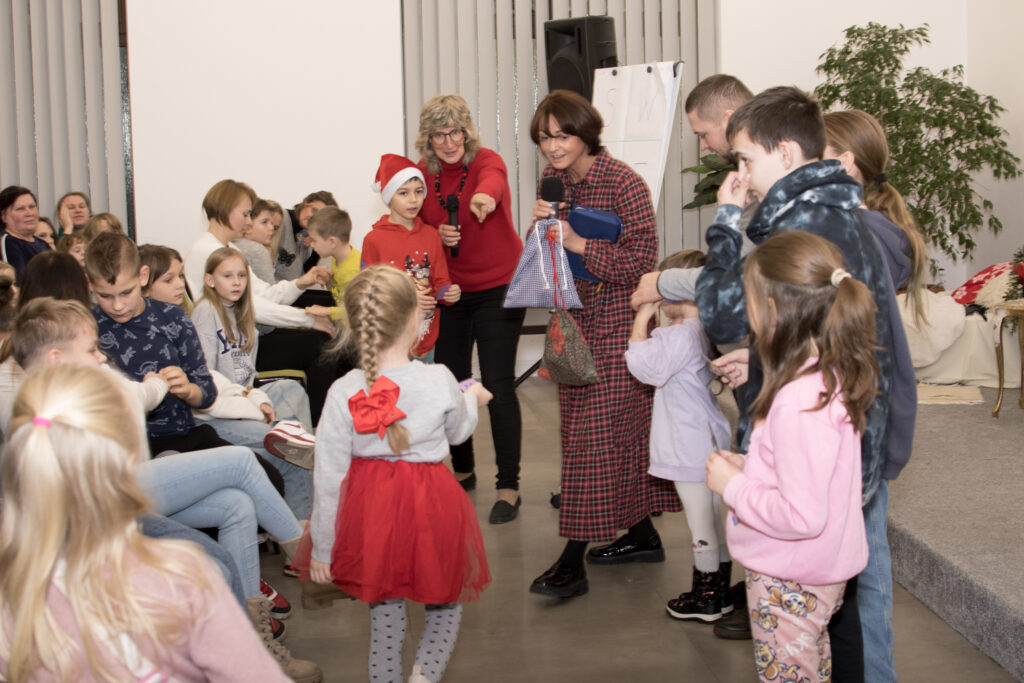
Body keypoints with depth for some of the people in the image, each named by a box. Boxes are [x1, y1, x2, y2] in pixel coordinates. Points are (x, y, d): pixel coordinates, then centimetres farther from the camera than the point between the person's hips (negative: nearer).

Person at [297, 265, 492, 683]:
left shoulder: (343, 393, -14)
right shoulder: (440, 381, -14)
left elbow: (329, 476, -10)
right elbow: (457, 432, 8)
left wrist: (322, 549, 1)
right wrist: (473, 398, 30)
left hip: (370, 511, 1)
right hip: (432, 506, -1)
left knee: (384, 606, 19)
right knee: (445, 600, 20)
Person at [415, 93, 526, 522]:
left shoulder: (487, 161, -12)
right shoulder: (423, 174, 1)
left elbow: (492, 178, -37)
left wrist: (485, 194, -62)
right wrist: (438, 235, -15)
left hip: (498, 288, -5)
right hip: (449, 291, 5)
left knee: (497, 383, -9)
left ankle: (509, 487, 1)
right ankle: (463, 470, 32)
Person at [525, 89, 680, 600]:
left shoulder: (623, 183, -14)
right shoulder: (553, 182, 8)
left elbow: (643, 260, -17)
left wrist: (578, 244, -24)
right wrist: (542, 226, -5)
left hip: (616, 326, -7)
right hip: (573, 322, 7)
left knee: (595, 435, -7)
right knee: (624, 431, 14)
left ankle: (573, 561, -5)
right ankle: (642, 536, 26)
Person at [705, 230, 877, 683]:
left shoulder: (799, 403, -31)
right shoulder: (833, 379, 0)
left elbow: (802, 515, -31)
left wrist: (732, 486, -19)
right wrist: (749, 467, 3)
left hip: (789, 584, -9)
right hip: (818, 575, 9)